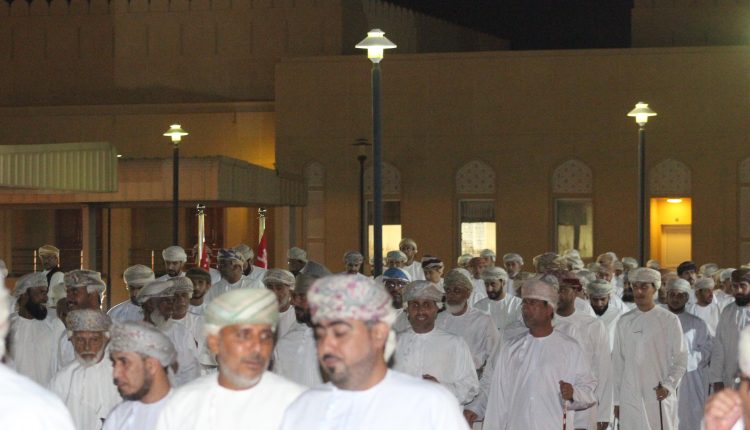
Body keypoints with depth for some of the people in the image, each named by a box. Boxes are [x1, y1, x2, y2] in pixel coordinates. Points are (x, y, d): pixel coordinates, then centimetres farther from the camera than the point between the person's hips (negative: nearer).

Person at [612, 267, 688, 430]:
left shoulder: (669, 320, -1)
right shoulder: (625, 322, 8)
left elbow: (681, 359, 0)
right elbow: (617, 362, 11)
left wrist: (669, 386, -14)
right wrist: (617, 400, 10)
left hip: (659, 397, -2)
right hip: (630, 398, 3)